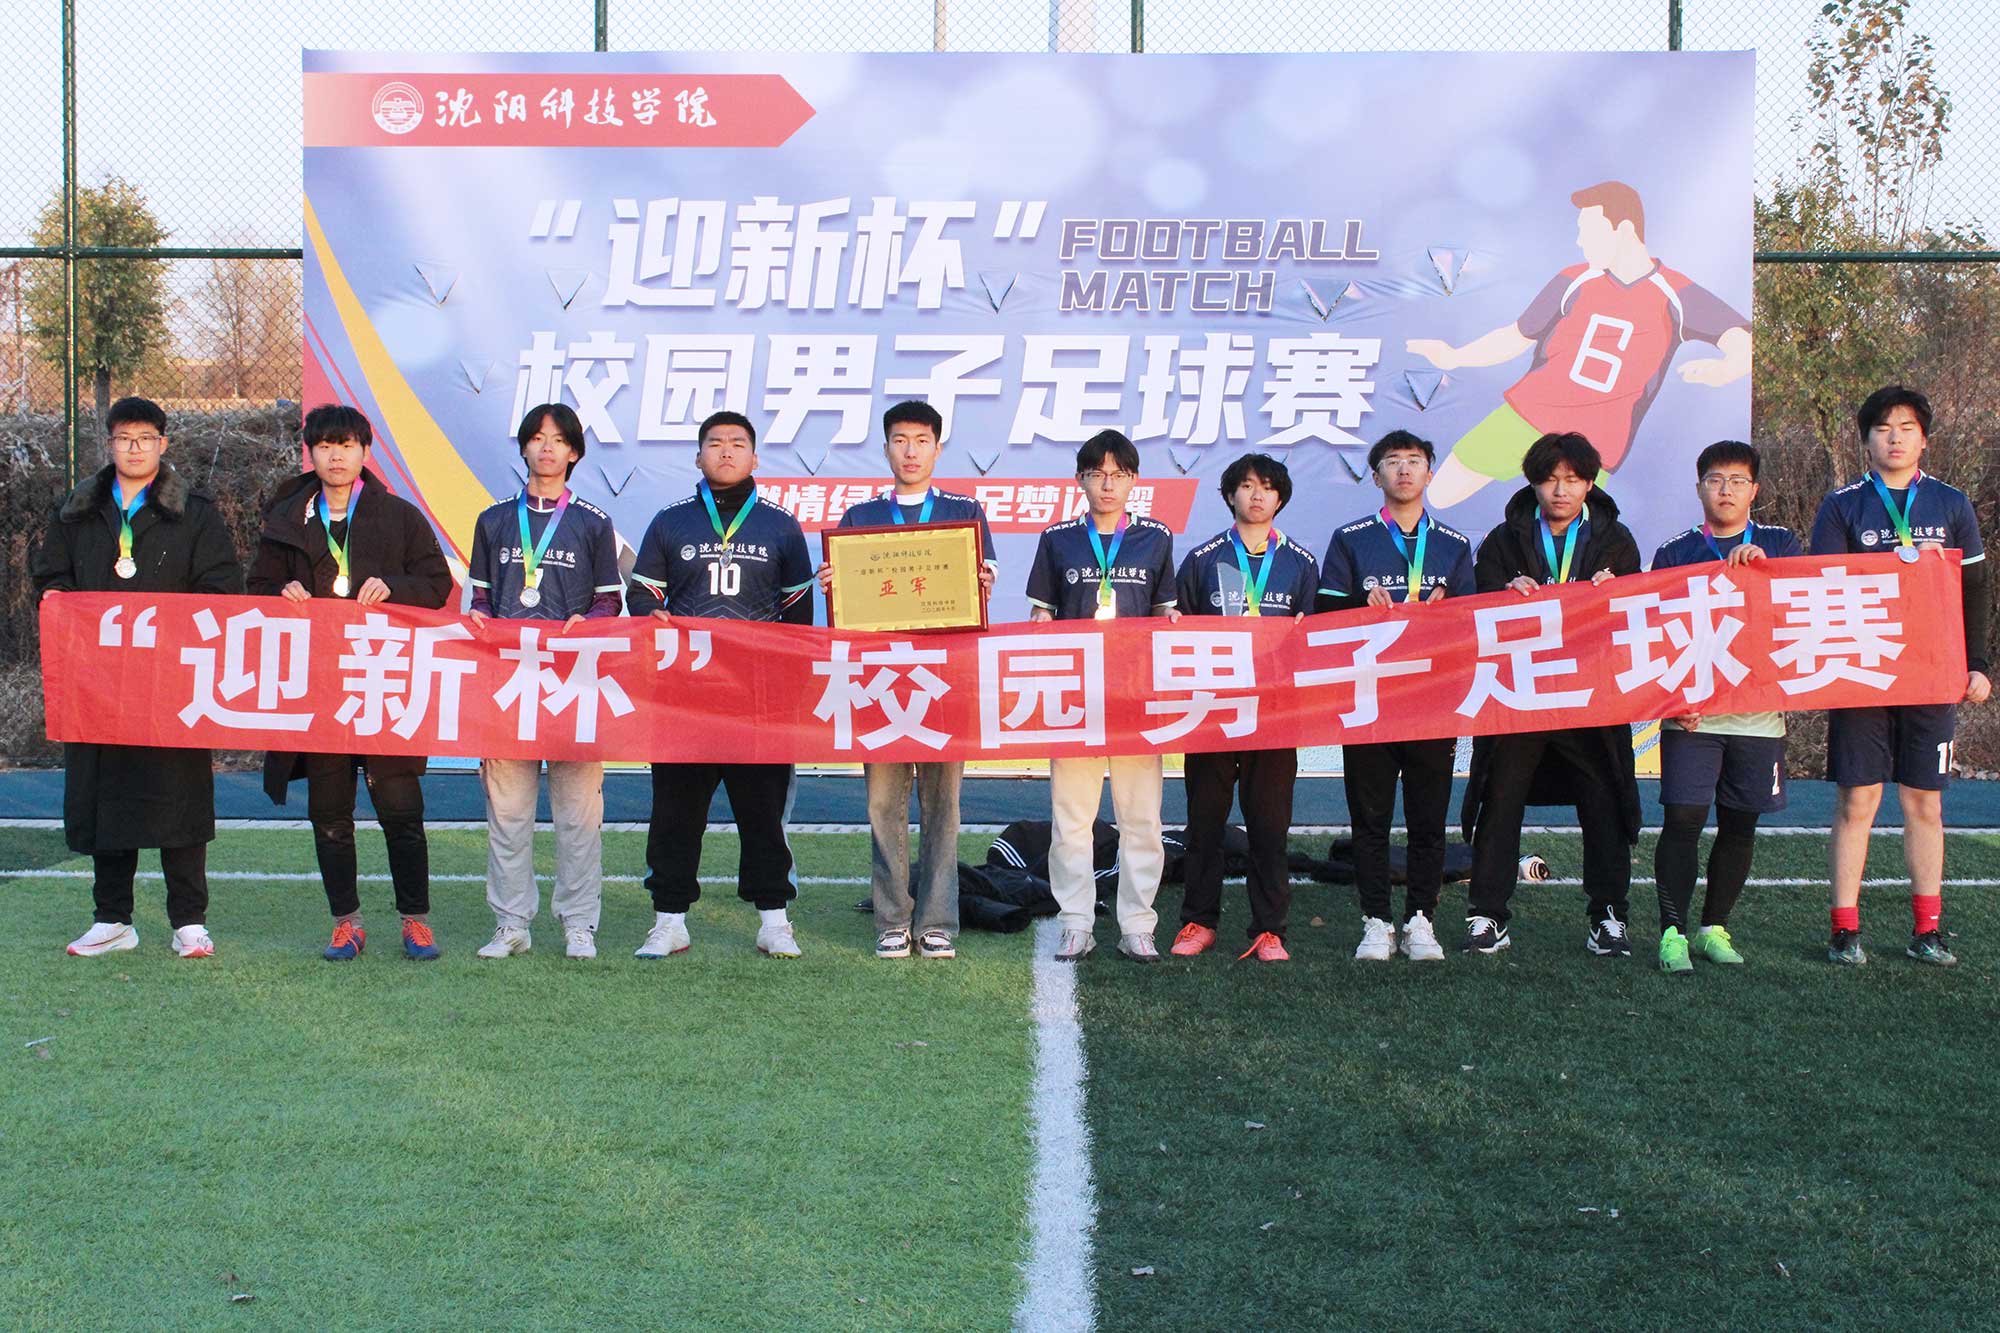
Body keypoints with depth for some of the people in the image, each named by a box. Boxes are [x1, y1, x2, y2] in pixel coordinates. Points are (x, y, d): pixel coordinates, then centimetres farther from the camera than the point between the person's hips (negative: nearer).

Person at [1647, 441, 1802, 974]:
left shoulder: (1781, 545, 12)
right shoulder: (1674, 554, 8)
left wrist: (1762, 565, -19)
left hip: (1759, 708, 2)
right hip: (1692, 710, -2)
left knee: (1740, 825, 6)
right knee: (1683, 817, -11)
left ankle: (1713, 929, 19)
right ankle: (1672, 932, -5)